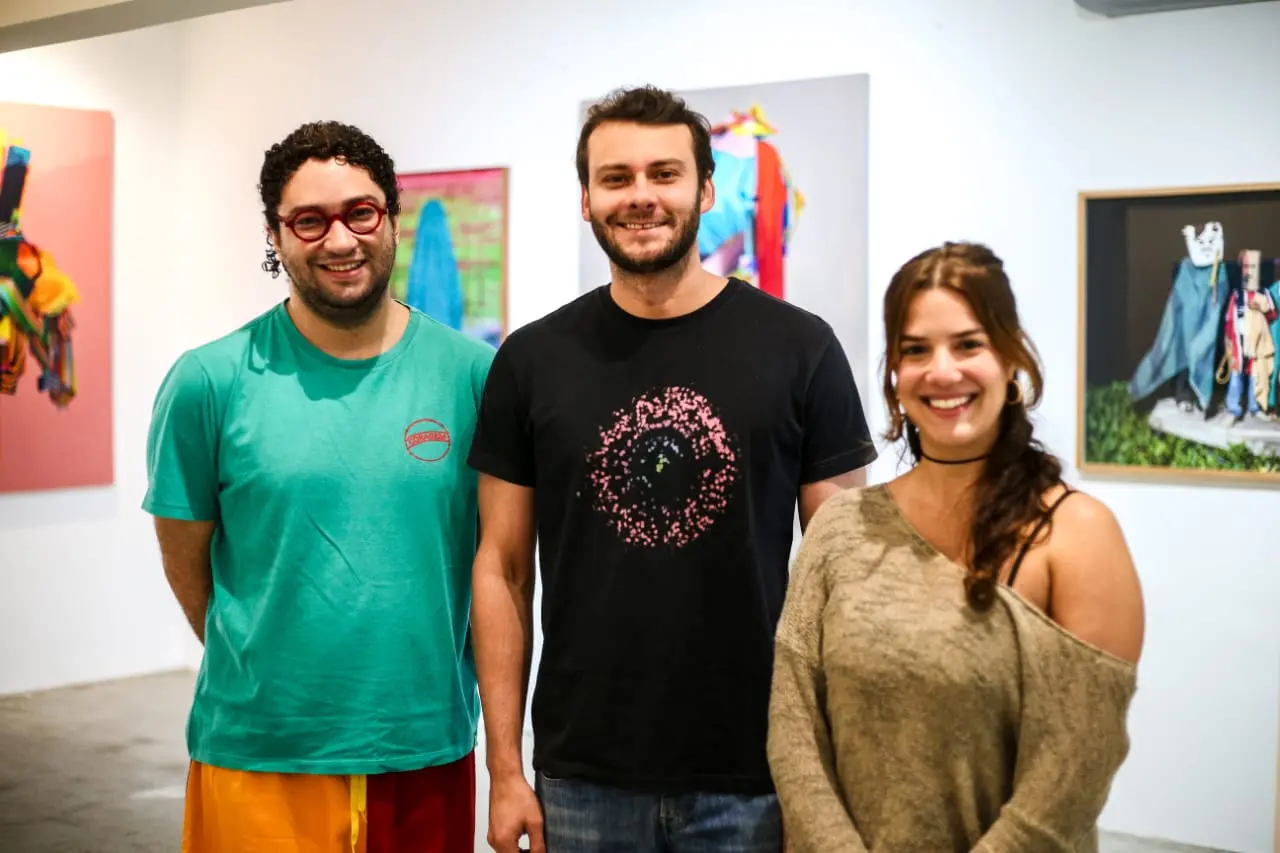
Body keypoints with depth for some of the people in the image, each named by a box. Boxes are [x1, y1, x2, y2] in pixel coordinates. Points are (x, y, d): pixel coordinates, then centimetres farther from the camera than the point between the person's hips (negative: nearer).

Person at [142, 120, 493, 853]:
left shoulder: (472, 372, -3)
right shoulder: (210, 381, -5)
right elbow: (185, 557, 4)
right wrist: (265, 667, 8)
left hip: (431, 751, 1)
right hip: (258, 760, -1)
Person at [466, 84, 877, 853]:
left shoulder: (799, 348, -4)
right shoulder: (532, 360, 0)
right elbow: (502, 567, 3)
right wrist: (506, 769, 0)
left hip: (756, 777, -1)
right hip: (580, 778, 2)